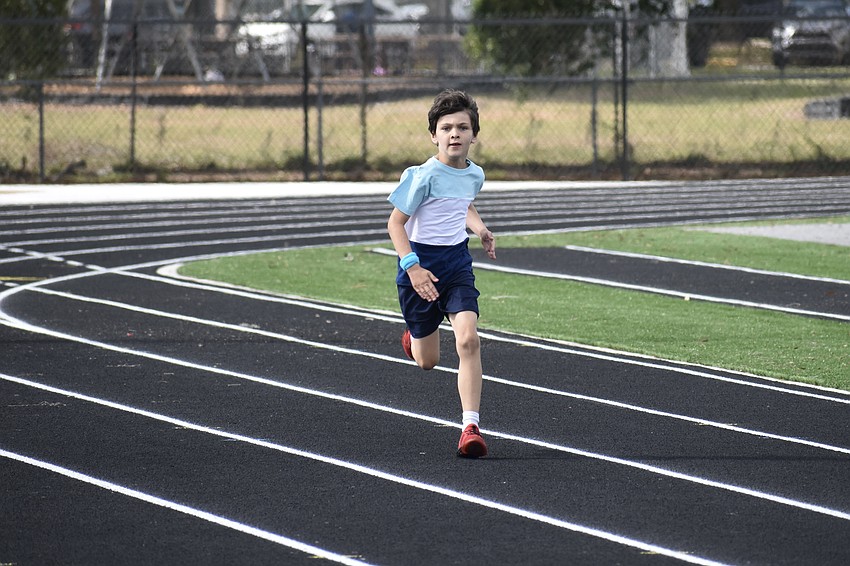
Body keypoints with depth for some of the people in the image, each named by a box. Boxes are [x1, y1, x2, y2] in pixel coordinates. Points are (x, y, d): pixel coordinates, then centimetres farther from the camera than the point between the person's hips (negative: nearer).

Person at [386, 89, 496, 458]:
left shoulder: (474, 175, 2)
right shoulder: (424, 176, -17)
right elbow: (395, 223, -14)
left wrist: (480, 230, 6)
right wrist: (412, 267, -26)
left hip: (457, 262, 4)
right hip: (420, 265, -4)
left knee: (468, 339, -19)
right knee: (427, 361, 8)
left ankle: (470, 427, -18)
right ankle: (413, 339, 48)